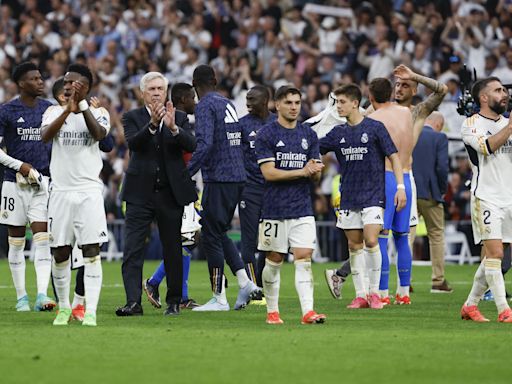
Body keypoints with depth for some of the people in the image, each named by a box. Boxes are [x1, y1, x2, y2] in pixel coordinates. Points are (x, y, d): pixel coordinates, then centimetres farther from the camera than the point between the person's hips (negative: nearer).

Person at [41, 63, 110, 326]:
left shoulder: (98, 113, 3)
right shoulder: (54, 112, 7)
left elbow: (99, 134, -18)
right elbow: (45, 136, -12)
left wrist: (82, 106, -22)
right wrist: (67, 111, -22)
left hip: (89, 191, -2)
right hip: (61, 191, 2)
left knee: (91, 252, -9)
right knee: (60, 253, 5)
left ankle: (90, 311, -9)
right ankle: (64, 307, 20)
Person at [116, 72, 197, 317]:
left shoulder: (179, 117, 6)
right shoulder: (132, 117, 3)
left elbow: (192, 145, -10)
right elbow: (132, 143, -16)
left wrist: (173, 127, -27)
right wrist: (152, 124, -31)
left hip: (171, 193, 1)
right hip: (140, 193, -1)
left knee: (173, 250, 8)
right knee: (132, 249, -10)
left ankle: (174, 301, 18)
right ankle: (133, 302, -13)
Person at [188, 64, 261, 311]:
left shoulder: (205, 106, -9)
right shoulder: (228, 104, 16)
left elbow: (205, 144, -22)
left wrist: (187, 173, -20)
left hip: (218, 180, -8)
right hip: (238, 177, 8)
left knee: (211, 237, -1)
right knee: (220, 234, 18)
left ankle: (219, 298, 1)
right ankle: (245, 283, 5)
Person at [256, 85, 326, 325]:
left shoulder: (308, 135, 12)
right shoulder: (266, 134, -3)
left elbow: (316, 175, 13)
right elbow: (268, 172, -11)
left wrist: (315, 170, -12)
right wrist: (302, 172, -14)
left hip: (303, 208, 3)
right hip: (275, 208, -3)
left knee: (304, 258, -7)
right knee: (274, 260, 4)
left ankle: (308, 311, -14)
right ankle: (272, 311, 17)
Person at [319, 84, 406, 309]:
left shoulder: (374, 128, -4)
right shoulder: (338, 133, 8)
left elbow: (393, 157, -2)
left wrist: (400, 186, -8)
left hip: (373, 195, -5)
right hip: (348, 197, 5)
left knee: (371, 241, -15)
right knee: (354, 245, 4)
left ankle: (374, 292, -4)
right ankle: (360, 295, 10)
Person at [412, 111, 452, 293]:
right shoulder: (439, 138, -6)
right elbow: (442, 167, -14)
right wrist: (443, 189, 1)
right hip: (429, 193, -3)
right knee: (436, 235, 9)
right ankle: (438, 281, 8)